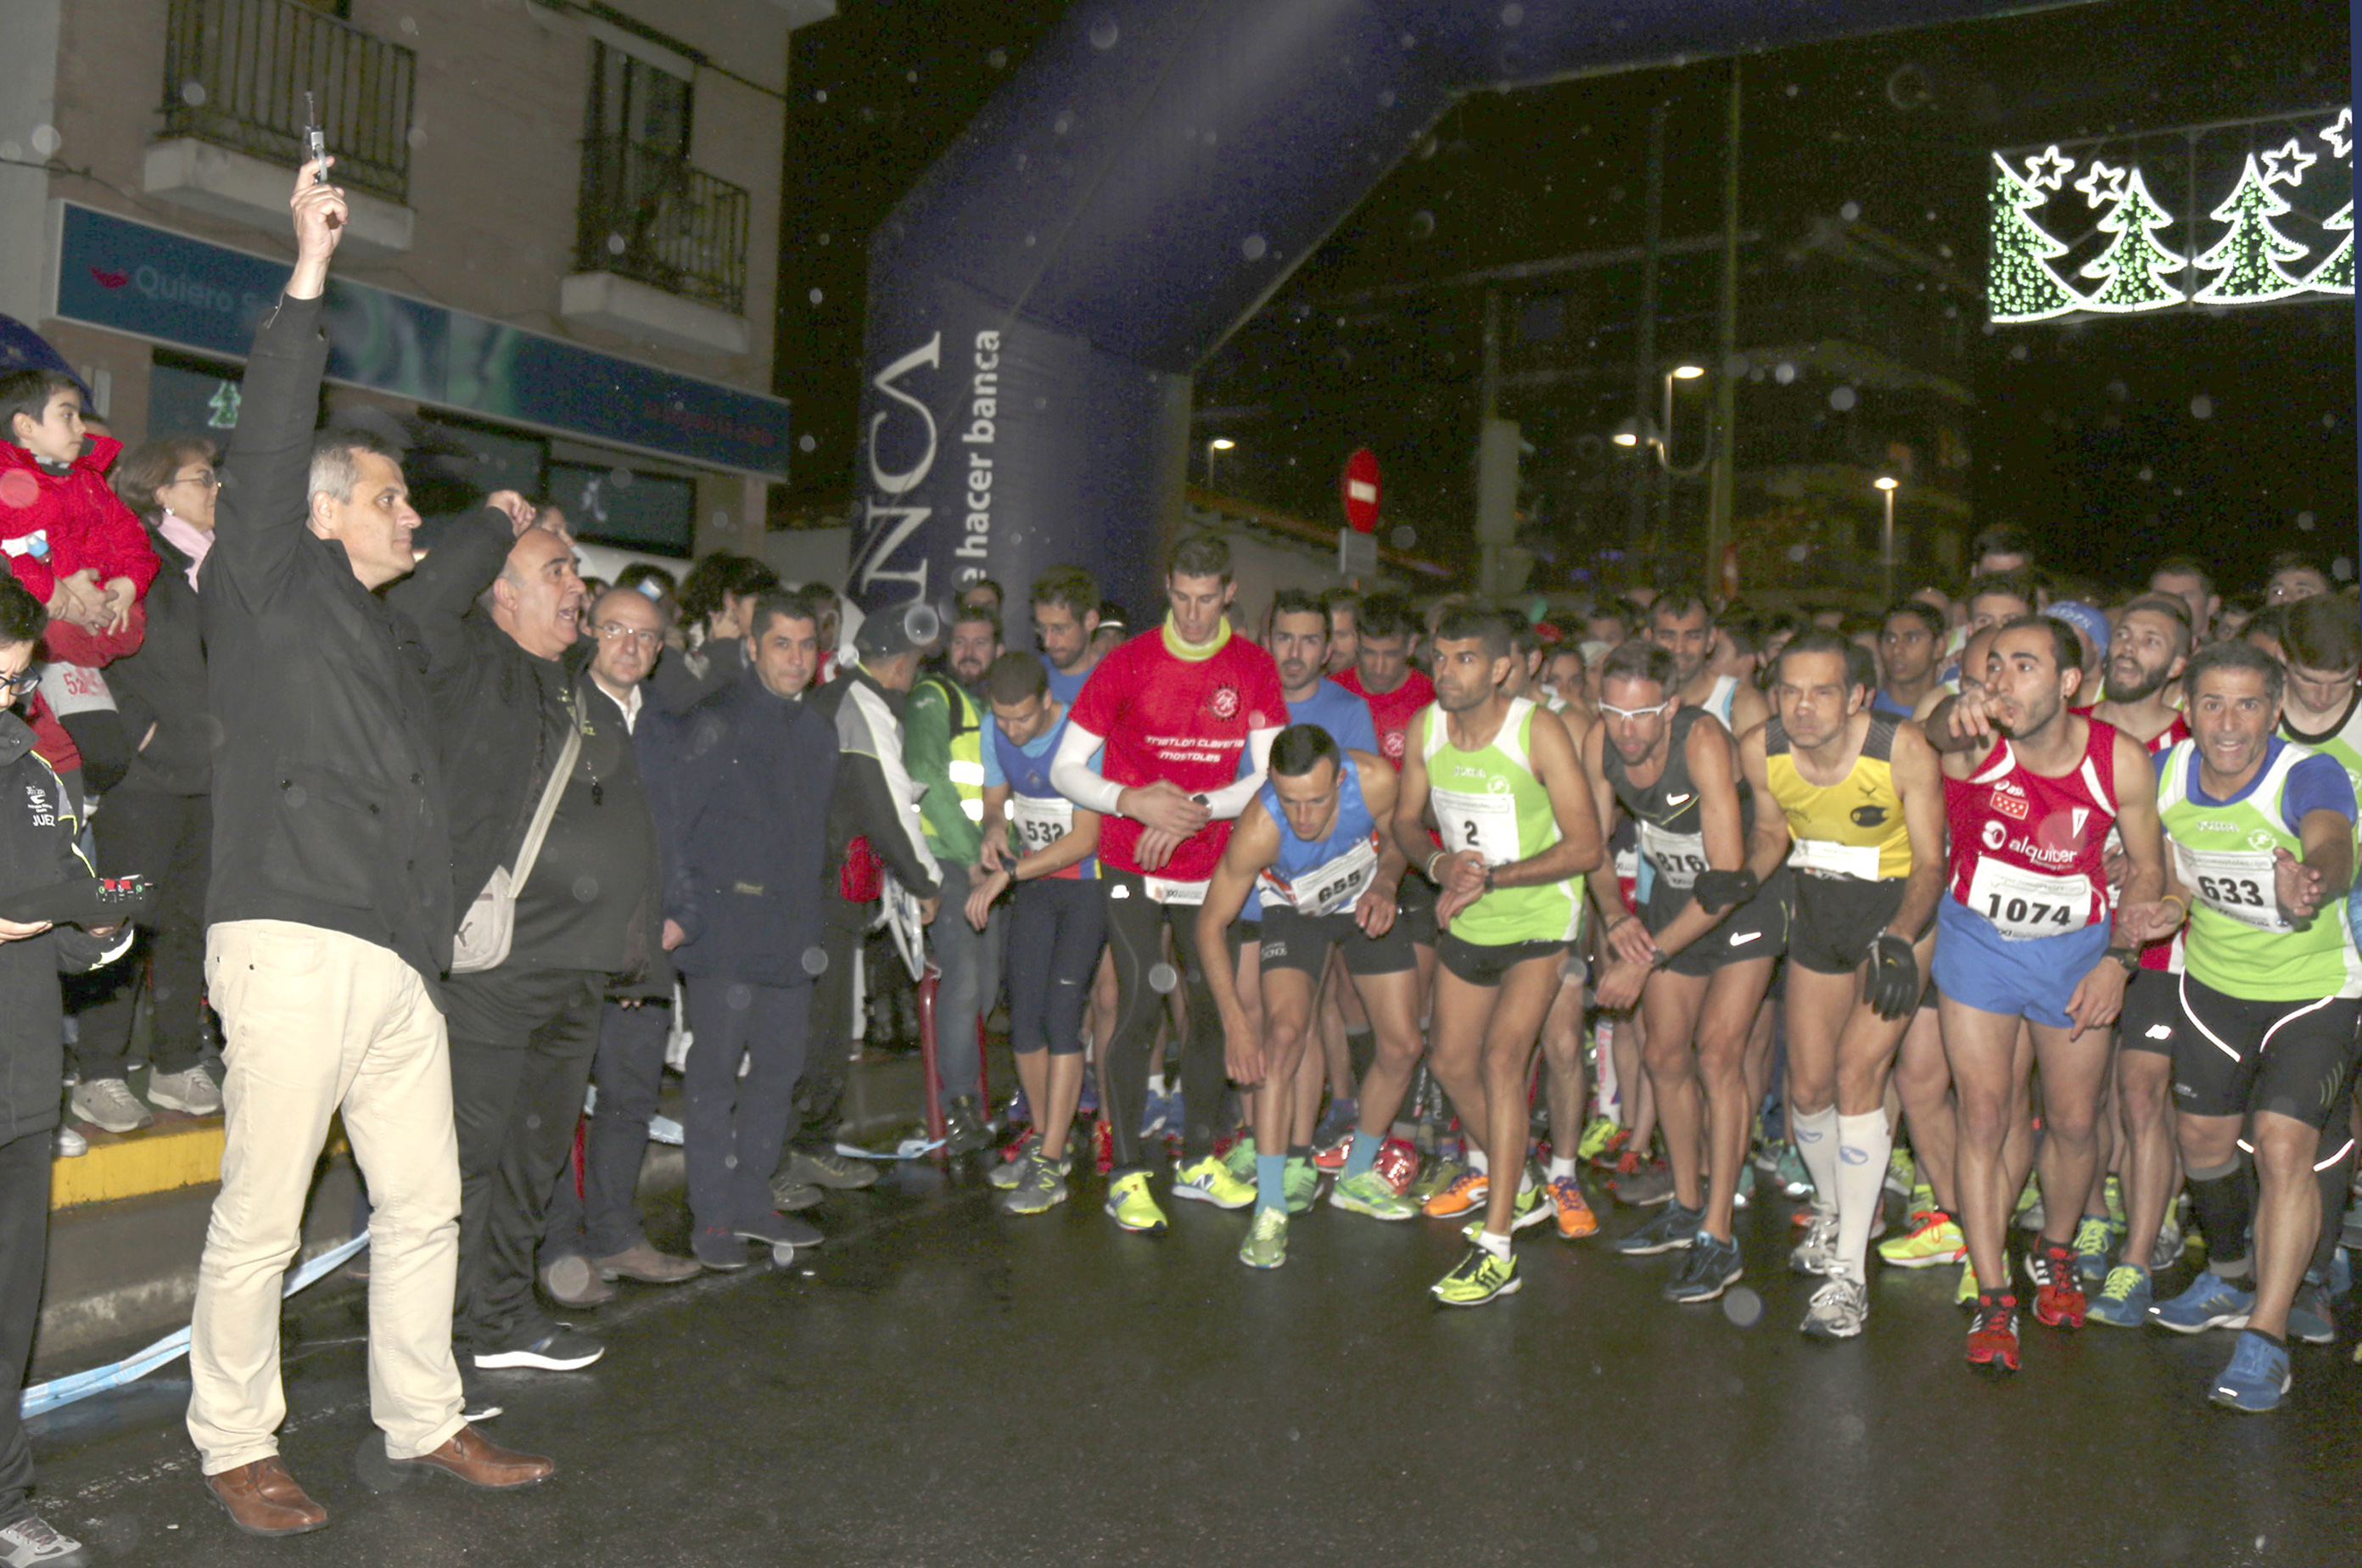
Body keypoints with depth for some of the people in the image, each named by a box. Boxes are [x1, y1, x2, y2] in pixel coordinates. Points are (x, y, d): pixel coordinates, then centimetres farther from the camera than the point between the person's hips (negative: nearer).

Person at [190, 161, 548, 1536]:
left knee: (425, 1201, 12)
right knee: (262, 1218, 1)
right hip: (294, 946, -7)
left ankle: (424, 1420, 25)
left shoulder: (395, 635, 24)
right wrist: (310, 274, -11)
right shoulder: (270, 585, 3)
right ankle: (237, 1447, 17)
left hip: (400, 960, 8)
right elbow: (268, 449, -10)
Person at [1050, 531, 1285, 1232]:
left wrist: (1194, 809, -17)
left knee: (1214, 1006, 7)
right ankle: (1126, 1177, 3)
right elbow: (1066, 769, -4)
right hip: (1131, 866, -3)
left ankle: (1197, 1161, 24)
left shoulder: (1255, 669, 1)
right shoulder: (1128, 663, -5)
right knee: (1140, 1008, -7)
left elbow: (1270, 776, -2)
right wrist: (1134, 801, -20)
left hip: (1210, 868, 3)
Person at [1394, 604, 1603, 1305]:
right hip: (1466, 921, 6)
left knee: (1501, 1059, -17)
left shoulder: (1539, 733, -20)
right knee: (1452, 1061, 12)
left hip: (1540, 917, -6)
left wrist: (1493, 876, -29)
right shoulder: (1424, 728, -6)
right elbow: (1406, 820, 6)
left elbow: (1586, 846, -20)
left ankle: (1497, 1248, -10)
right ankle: (1515, 1186, 39)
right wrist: (1441, 863, -16)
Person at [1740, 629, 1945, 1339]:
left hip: (1898, 911, -4)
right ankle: (1835, 1208, 39)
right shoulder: (1759, 750, -15)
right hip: (1818, 908, 4)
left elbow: (1929, 863, -17)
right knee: (1807, 1087, 8)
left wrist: (1899, 941, -33)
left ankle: (1849, 1273, -5)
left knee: (1857, 1076, -15)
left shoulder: (1903, 752, -26)